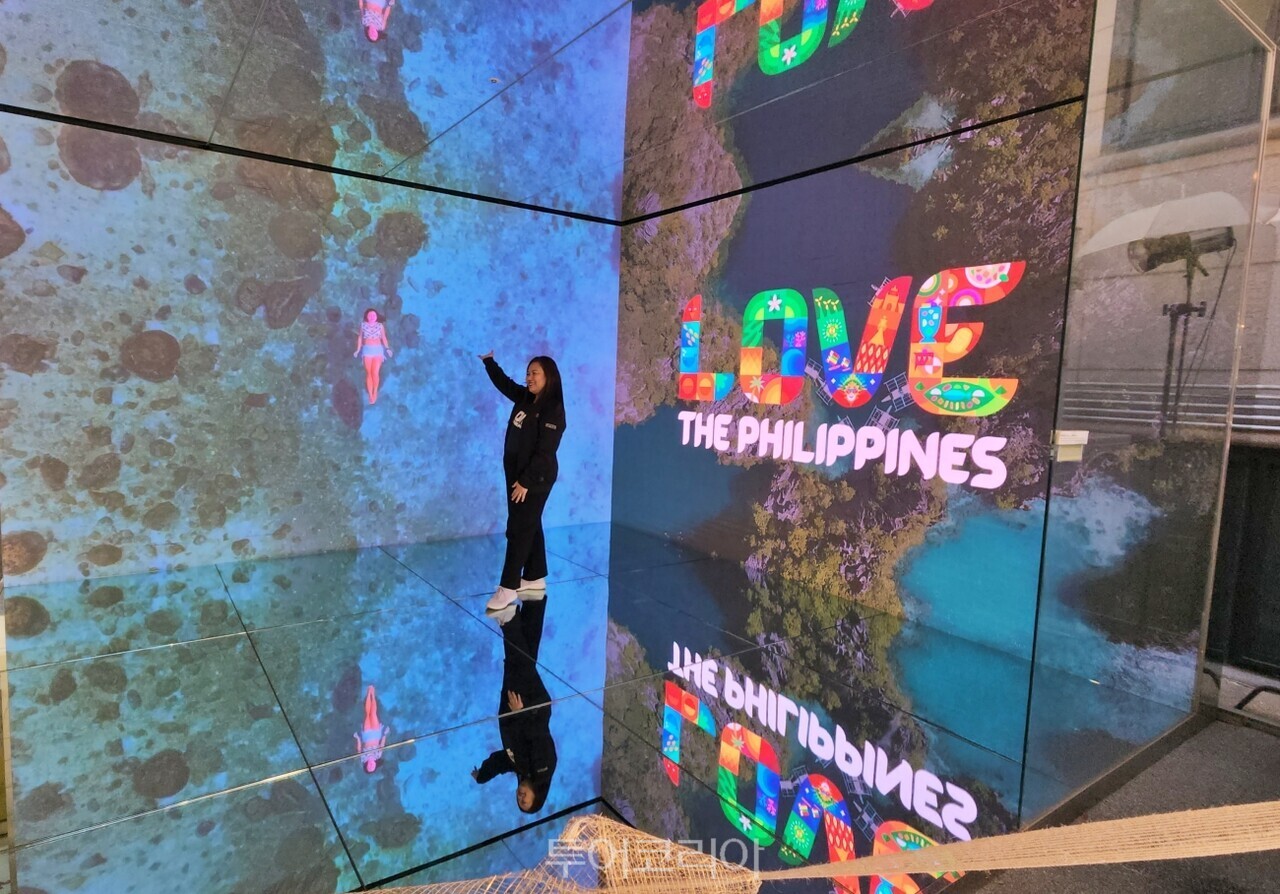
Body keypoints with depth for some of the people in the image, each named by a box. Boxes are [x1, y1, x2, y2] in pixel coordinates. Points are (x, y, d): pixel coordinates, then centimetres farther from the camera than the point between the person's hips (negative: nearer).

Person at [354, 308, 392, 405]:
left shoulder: (380, 326, 0)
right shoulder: (363, 325, 1)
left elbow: (384, 338, 4)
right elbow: (360, 338, 8)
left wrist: (387, 348, -6)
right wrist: (358, 350, 4)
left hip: (378, 350, -1)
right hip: (367, 350, 1)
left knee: (375, 373, -7)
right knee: (368, 373, 2)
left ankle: (375, 392, 14)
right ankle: (370, 395, 8)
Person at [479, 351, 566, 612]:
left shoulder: (553, 410, -17)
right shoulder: (524, 398, 7)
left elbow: (544, 452, -21)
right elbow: (503, 383, 26)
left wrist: (526, 481, -21)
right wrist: (488, 361, 20)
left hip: (535, 479, -8)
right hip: (517, 474, 8)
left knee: (519, 529, -6)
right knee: (529, 526, 14)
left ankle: (508, 587, 0)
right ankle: (535, 578, 24)